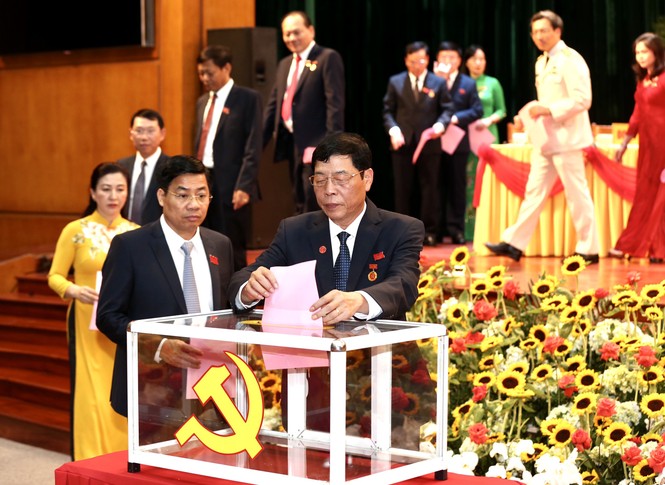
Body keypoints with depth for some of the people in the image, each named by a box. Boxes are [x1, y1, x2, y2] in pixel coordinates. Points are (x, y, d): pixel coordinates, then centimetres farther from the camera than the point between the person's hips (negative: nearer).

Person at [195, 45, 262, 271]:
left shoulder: (248, 99, -4)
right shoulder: (203, 102, 17)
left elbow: (253, 148, -10)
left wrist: (244, 186, -17)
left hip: (231, 186, -6)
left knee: (233, 252, -3)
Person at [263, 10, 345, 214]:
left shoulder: (328, 58, -6)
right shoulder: (284, 64, 17)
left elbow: (335, 103, -14)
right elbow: (273, 104, 19)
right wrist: (259, 141, 15)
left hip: (315, 144, -8)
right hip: (291, 144, 8)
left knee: (314, 204, -11)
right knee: (300, 204, 14)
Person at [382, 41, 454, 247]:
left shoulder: (438, 83, 6)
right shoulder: (395, 82, 8)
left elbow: (447, 109, 4)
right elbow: (388, 111, 6)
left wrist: (440, 124, -17)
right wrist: (393, 130, -11)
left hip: (429, 144, -1)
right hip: (403, 143, 1)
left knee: (430, 188, 2)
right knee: (403, 189, 4)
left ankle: (428, 231, 7)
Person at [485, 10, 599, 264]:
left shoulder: (570, 60, -12)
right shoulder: (541, 62, 15)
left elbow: (582, 100, -19)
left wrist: (548, 109, -22)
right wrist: (527, 118, 7)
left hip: (566, 138, -9)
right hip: (546, 139, 9)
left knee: (577, 194, -2)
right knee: (534, 191, 9)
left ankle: (589, 250, 5)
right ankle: (514, 244, 11)